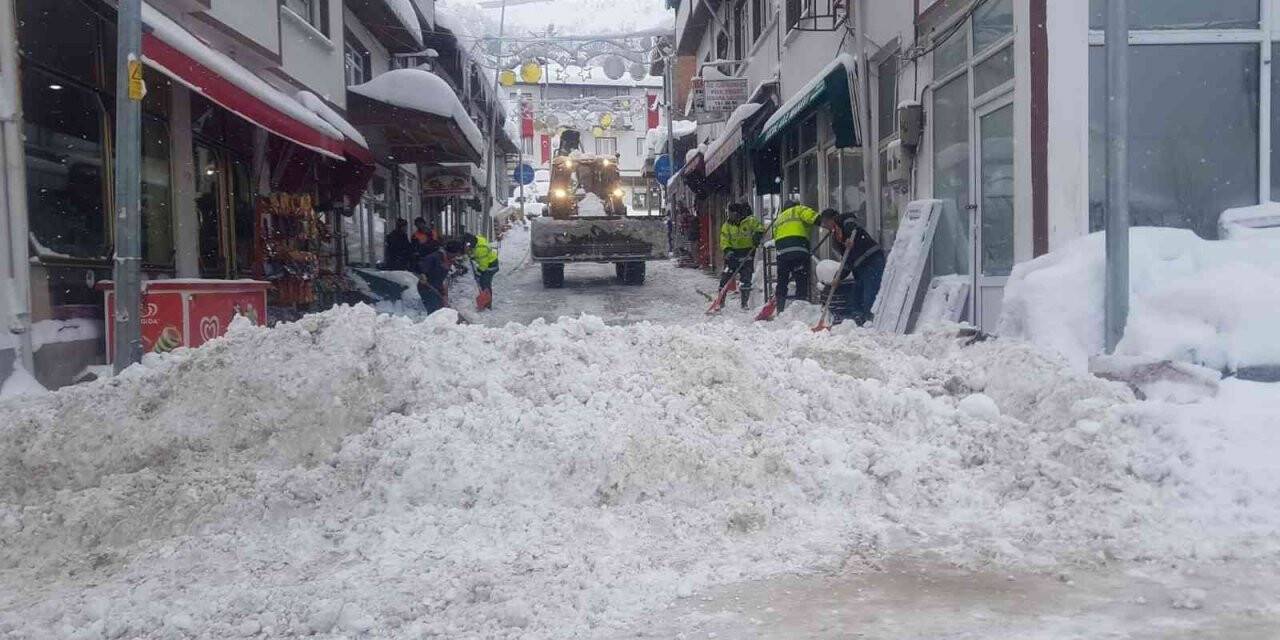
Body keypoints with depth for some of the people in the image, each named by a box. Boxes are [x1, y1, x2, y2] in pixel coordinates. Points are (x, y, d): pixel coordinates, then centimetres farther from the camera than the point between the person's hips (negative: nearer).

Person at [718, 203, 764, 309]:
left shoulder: (751, 221, -5)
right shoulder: (727, 225, 2)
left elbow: (760, 229, 0)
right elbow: (724, 240, -1)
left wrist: (758, 235, -22)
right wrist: (727, 250, -19)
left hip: (748, 252, -2)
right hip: (733, 252, 2)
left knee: (746, 279, -1)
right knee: (726, 276, -4)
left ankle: (745, 303, 8)